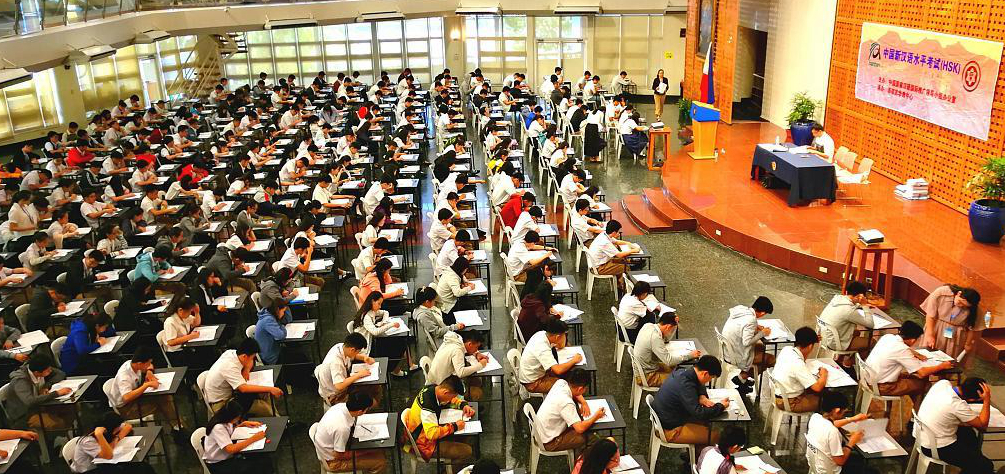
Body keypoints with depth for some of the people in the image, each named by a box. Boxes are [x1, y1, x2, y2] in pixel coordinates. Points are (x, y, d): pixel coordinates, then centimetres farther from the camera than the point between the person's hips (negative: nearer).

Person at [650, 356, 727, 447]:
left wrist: (702, 397, -2)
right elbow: (698, 413, -30)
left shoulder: (682, 371, -1)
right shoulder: (685, 385, -30)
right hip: (671, 430, -10)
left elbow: (699, 385, 19)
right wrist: (720, 406, -17)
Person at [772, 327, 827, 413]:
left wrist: (813, 340, 6)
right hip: (789, 403, -9)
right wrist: (824, 374, -11)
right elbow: (817, 387, -30)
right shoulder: (797, 364, -31)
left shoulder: (786, 349, -7)